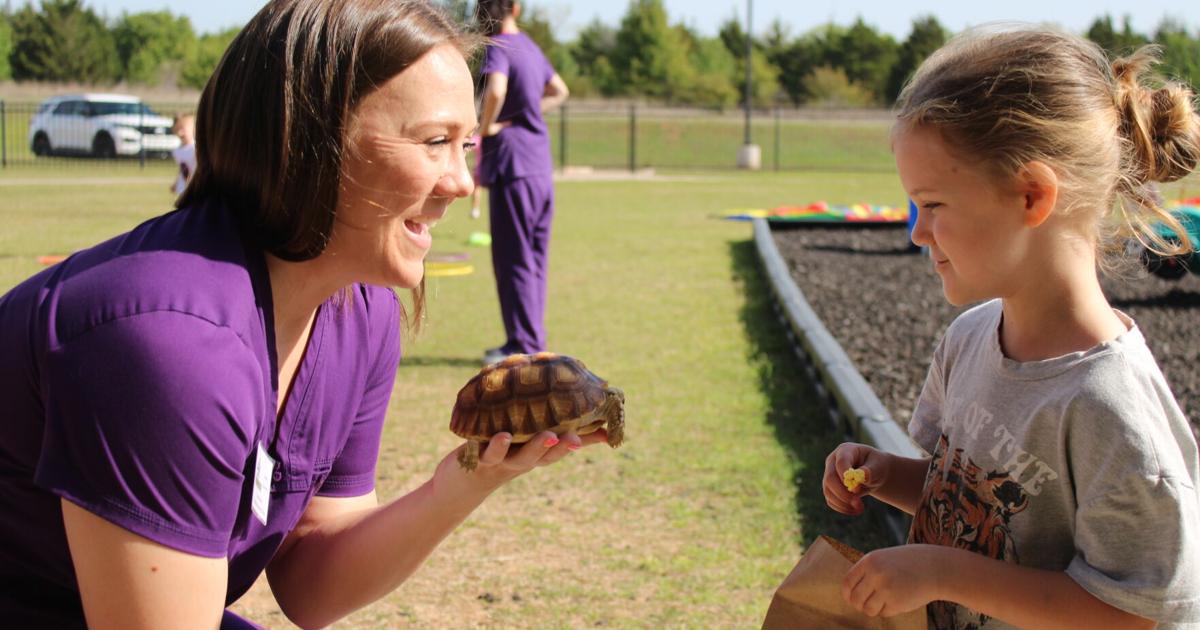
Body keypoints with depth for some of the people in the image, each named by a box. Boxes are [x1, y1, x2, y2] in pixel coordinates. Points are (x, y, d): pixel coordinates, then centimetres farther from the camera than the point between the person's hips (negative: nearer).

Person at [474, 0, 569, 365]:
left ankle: (524, 345, -1)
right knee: (534, 260, 14)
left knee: (513, 260, -3)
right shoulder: (530, 47, 13)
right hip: (541, 169, 8)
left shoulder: (499, 48, -11)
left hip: (513, 169, -8)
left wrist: (486, 126, -14)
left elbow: (495, 90, -30)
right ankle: (532, 340, 21)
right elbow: (559, 91, 29)